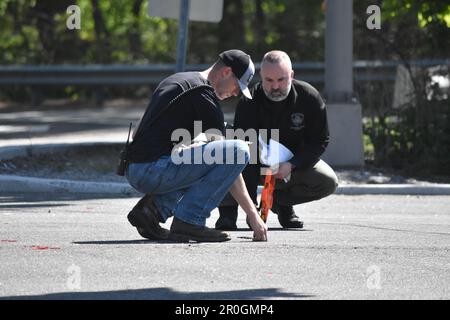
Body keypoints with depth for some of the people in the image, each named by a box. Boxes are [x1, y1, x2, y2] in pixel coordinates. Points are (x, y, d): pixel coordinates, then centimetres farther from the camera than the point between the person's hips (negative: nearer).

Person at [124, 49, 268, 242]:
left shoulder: (174, 81, 24)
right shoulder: (203, 93, -6)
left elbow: (138, 133, 32)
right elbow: (227, 157, -9)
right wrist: (252, 214, -8)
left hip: (132, 173, 10)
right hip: (153, 172, -10)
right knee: (239, 150, -15)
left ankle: (156, 207, 10)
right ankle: (188, 221, -12)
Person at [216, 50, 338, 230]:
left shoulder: (309, 97, -18)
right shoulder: (249, 102, -24)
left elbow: (320, 141, -10)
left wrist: (291, 164, -28)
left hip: (295, 163, 3)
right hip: (256, 166, -3)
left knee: (328, 182, -20)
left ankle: (281, 202, 5)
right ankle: (228, 212, -15)